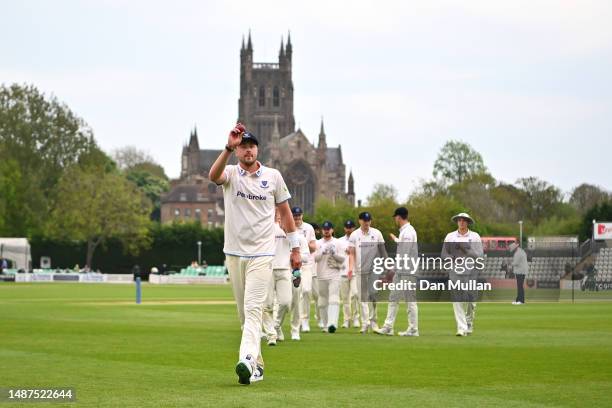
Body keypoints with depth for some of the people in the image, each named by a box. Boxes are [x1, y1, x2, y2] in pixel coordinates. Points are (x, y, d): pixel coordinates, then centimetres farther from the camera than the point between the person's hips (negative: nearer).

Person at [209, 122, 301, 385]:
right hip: (234, 253, 3)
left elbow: (285, 212, 11)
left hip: (262, 254, -2)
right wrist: (229, 148, -40)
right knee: (244, 312, 9)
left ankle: (247, 361, -30)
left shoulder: (273, 176, 3)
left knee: (253, 309, -16)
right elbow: (213, 176, -24)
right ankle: (257, 364, 19)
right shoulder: (231, 174, 1)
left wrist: (295, 248, 10)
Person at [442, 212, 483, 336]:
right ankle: (462, 328, -9)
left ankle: (469, 325, 22)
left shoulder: (475, 237, 6)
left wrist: (466, 249, -14)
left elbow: (480, 255, -2)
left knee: (470, 300, 0)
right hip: (455, 273, 1)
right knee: (457, 301, -8)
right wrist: (452, 258, -11)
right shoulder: (450, 236, 10)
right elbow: (444, 254, 9)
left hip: (470, 272, -1)